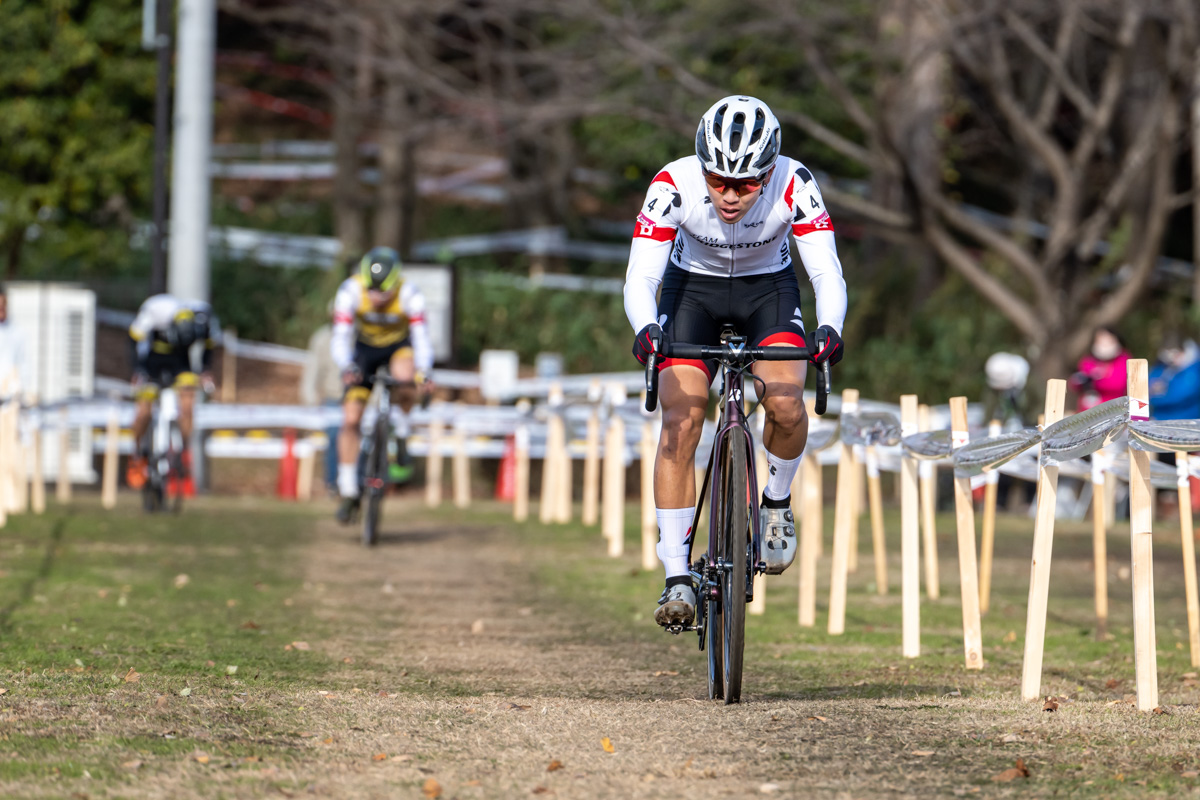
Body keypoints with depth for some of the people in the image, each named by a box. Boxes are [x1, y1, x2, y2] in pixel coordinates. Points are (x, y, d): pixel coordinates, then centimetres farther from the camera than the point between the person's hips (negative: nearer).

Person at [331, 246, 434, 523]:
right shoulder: (350, 291, -29)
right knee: (350, 420, -9)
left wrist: (423, 373, -54)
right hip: (364, 348, 1)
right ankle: (348, 492, 3)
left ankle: (402, 434, -9)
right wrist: (346, 369, -51)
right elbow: (340, 338, -32)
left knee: (406, 376, -37)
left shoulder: (410, 295, -31)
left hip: (398, 346, -1)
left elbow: (421, 339, -35)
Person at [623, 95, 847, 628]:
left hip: (768, 288, 0)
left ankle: (776, 504, 7)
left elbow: (826, 270, -32)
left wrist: (829, 329, -52)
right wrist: (645, 330, -54)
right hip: (693, 288, 0)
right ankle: (677, 578, -12)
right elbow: (640, 276, -33)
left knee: (786, 404, -24)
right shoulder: (674, 185, -31)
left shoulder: (794, 184, -30)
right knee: (680, 422, -17)